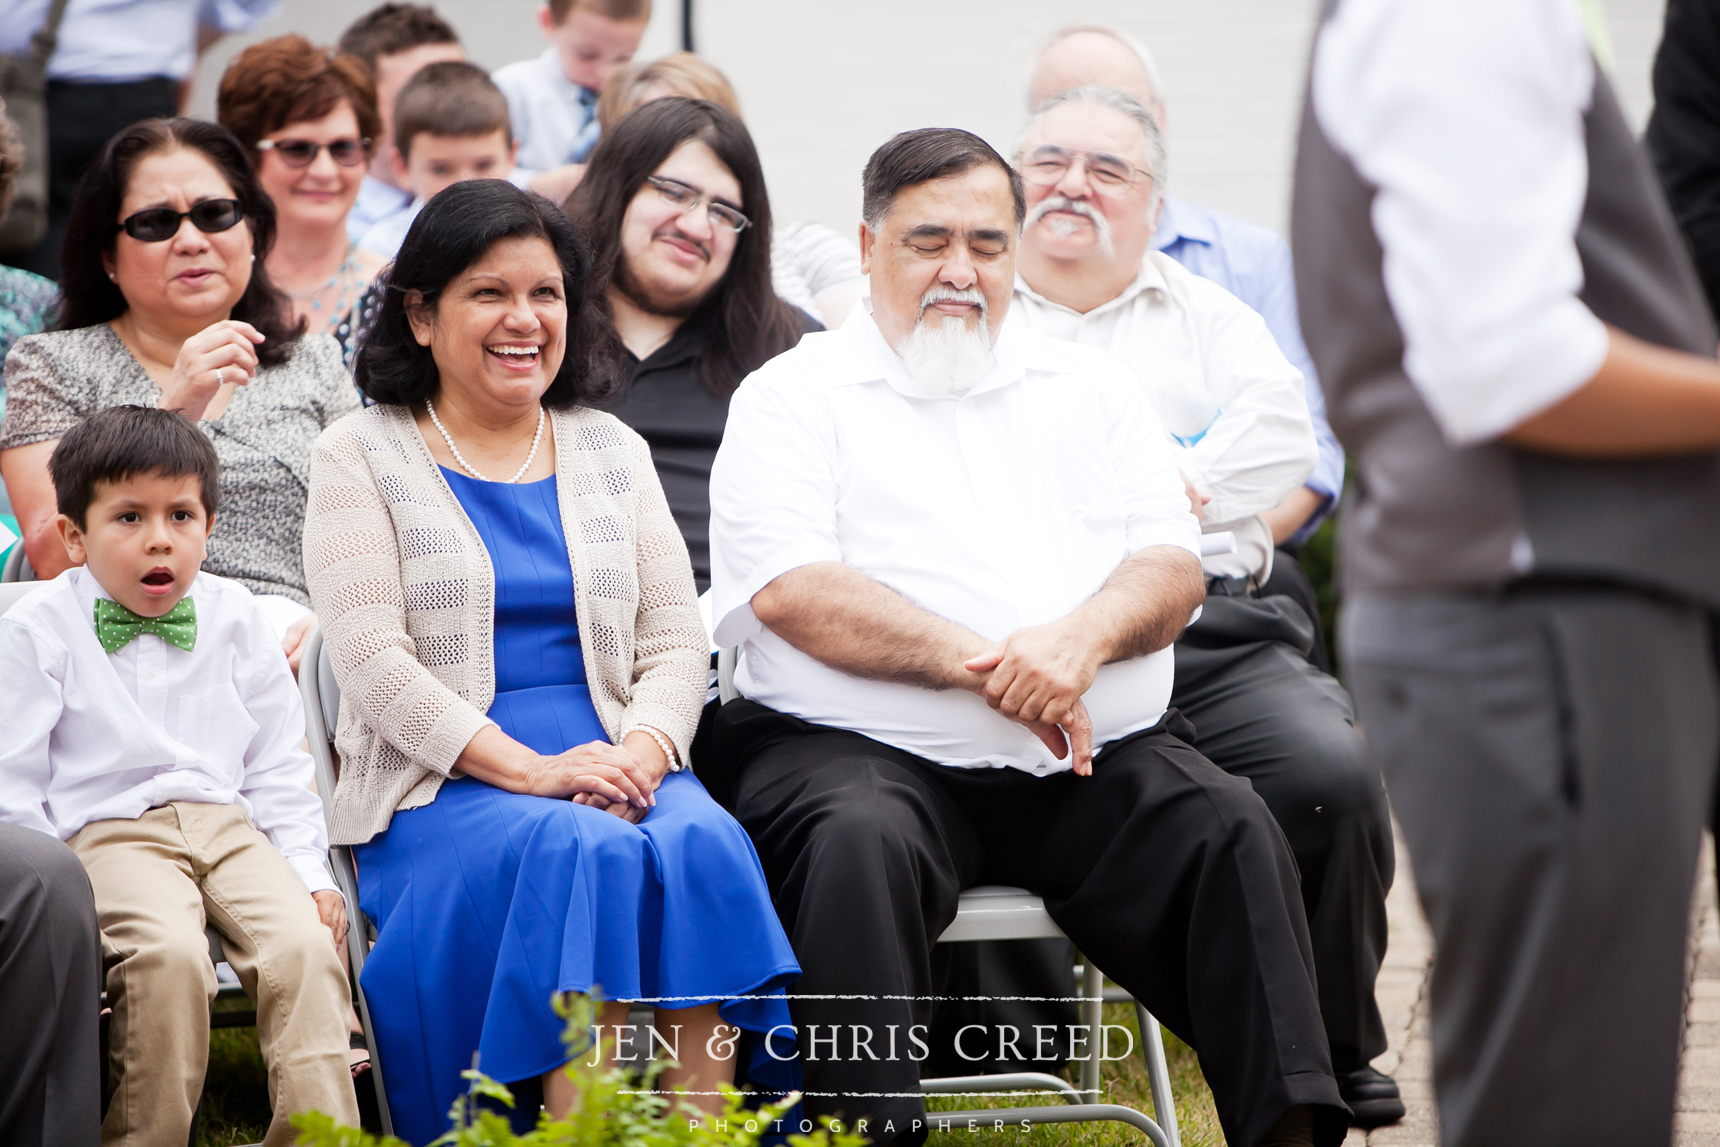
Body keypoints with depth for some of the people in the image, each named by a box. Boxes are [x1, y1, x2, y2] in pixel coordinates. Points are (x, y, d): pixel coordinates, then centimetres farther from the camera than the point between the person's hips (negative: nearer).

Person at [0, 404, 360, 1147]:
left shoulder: (235, 619, 13)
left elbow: (276, 766, 18)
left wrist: (309, 870, 6)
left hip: (230, 827, 4)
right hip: (107, 831, -4)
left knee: (304, 943, -24)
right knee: (169, 953, -33)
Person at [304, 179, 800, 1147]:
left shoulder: (612, 452, 20)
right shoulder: (363, 458, 7)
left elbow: (676, 640, 13)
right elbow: (373, 660, -5)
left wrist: (643, 749, -10)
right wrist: (530, 769, -17)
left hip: (616, 764, 3)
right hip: (442, 785, -3)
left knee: (704, 841, -30)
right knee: (584, 850, -35)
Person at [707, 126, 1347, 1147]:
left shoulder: (1090, 386, 21)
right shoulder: (794, 398, 9)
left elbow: (1173, 565, 9)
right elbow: (791, 592, -7)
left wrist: (1081, 637, -16)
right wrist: (980, 665, -18)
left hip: (1099, 758, 3)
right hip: (866, 751, -3)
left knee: (1231, 829, -22)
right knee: (859, 844, -35)